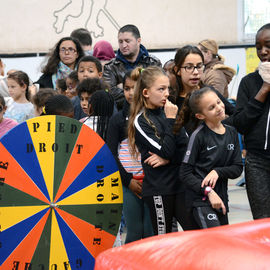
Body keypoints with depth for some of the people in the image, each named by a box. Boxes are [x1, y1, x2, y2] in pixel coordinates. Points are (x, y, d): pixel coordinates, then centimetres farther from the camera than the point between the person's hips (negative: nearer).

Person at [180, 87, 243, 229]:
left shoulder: (231, 132, 8)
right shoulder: (199, 136, -9)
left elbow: (237, 169, 7)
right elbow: (185, 173, -9)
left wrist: (218, 172, -12)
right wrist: (208, 192, -18)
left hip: (221, 198, 7)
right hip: (200, 199, -7)